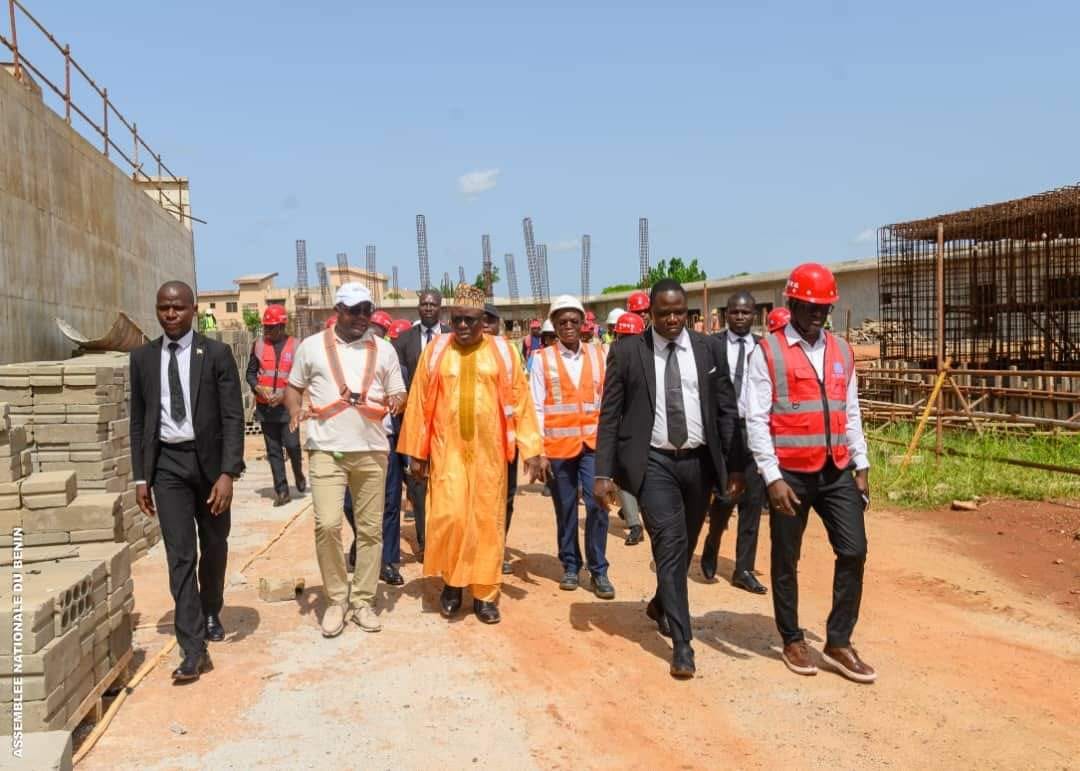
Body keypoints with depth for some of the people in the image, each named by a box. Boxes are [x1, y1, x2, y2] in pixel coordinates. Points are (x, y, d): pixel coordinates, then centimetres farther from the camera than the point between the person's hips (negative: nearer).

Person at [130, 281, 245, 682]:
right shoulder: (142, 357, 5)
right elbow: (138, 421, 9)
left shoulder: (217, 353, -5)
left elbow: (233, 417, -8)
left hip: (209, 458, 0)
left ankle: (211, 614, 41)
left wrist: (227, 472, -15)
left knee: (214, 546, 15)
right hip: (167, 462, 1)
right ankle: (193, 650, -5)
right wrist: (140, 476, 5)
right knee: (180, 553, -7)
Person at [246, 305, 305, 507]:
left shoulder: (295, 346, -2)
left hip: (288, 405, -3)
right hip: (265, 406, 3)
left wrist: (285, 393, -15)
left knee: (292, 445, -7)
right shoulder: (258, 345, 6)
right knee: (273, 450, 5)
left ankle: (299, 475, 23)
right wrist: (259, 388, -8)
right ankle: (281, 490, 12)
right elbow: (250, 373, 11)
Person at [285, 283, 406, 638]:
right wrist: (295, 409, -9)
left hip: (372, 450, 2)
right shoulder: (312, 346, 5)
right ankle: (336, 599, 7)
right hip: (326, 449, -2)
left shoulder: (383, 349, 8)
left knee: (370, 528, 6)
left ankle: (363, 600, 19)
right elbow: (294, 386, 12)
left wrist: (395, 402, -13)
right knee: (327, 524, -11)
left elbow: (399, 393, 10)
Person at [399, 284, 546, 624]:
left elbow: (519, 400, 0)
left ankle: (484, 594, 18)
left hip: (489, 450, 1)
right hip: (447, 449, 0)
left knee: (488, 521, 6)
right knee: (449, 517, -7)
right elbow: (419, 401, 3)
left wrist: (531, 449, -5)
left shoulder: (501, 350, 1)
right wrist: (415, 451, 2)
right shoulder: (436, 350, 1)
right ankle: (451, 583, 17)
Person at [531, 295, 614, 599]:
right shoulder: (542, 359, -1)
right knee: (565, 508, 10)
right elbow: (536, 406, -3)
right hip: (558, 444, -1)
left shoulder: (598, 355, 5)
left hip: (593, 442, 1)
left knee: (597, 504, -5)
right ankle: (570, 565, 25)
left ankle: (598, 569, 8)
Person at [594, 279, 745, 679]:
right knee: (670, 544, -11)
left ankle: (661, 605, 43)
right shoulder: (628, 352, -3)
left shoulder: (709, 348, 3)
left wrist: (735, 465, 1)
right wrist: (603, 472, -8)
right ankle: (681, 643, -4)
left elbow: (727, 410, 5)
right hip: (653, 462, -3)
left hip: (698, 461, 3)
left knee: (684, 545, 16)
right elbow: (609, 415, -3)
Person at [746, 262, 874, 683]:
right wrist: (773, 477, -15)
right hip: (790, 474, -4)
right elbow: (756, 419, -11)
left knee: (854, 552, 1)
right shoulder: (768, 353, -7)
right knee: (786, 560, 8)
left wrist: (861, 466, 9)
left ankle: (838, 643, 15)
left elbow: (851, 412, 14)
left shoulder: (841, 351, 10)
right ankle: (792, 640, 26)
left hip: (837, 471, 5)